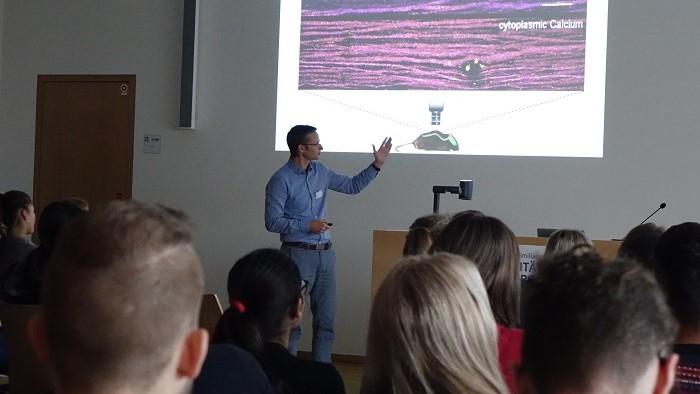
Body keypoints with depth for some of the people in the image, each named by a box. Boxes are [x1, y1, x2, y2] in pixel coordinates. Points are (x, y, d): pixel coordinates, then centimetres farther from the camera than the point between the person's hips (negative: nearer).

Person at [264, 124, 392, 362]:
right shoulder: (281, 180, -11)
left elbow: (352, 186, 20)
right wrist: (308, 225, -18)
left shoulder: (320, 172, 10)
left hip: (325, 254, 7)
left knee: (326, 320, 10)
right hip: (298, 254, -7)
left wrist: (377, 164, 12)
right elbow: (272, 221, -13)